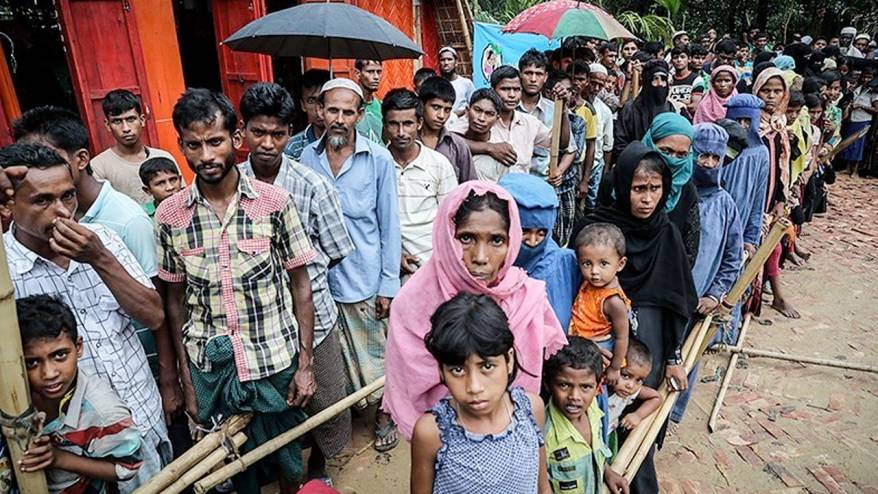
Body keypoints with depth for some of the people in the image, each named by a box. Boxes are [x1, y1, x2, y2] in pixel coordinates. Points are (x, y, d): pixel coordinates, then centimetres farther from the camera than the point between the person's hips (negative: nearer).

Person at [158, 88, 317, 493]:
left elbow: (300, 286, -4)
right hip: (210, 369, 2)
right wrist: (186, 378, 4)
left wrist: (306, 364, -6)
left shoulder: (274, 202, -9)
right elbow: (175, 300, 4)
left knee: (287, 459, 16)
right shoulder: (169, 216, -4)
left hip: (276, 365, -1)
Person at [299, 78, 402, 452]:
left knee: (376, 352, 12)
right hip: (322, 277, 3)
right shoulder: (307, 157, 0)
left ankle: (384, 414, 34)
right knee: (337, 355, 17)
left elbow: (390, 225, -6)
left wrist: (389, 284, -7)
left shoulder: (379, 160, -8)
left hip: (366, 277, -2)